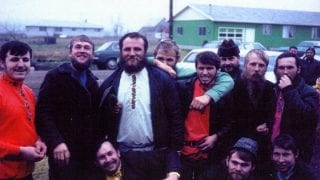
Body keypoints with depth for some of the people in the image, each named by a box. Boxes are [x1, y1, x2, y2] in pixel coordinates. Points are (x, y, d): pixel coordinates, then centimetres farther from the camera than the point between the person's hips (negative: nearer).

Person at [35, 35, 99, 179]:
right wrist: (55, 142, -22)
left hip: (88, 151, 5)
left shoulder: (92, 81, 15)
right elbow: (43, 112, -13)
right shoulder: (55, 76, -5)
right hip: (64, 150, -5)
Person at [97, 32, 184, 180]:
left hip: (156, 156, -1)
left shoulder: (162, 80, -1)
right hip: (123, 157, 1)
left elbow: (175, 118, -2)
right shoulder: (110, 83, 4)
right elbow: (101, 119, 8)